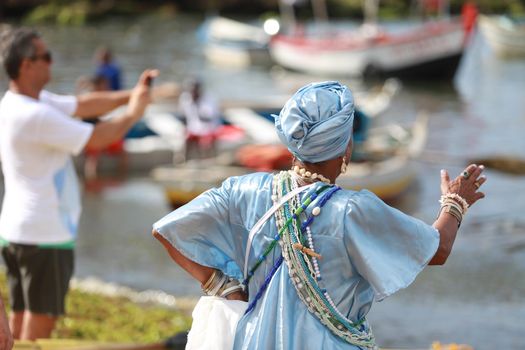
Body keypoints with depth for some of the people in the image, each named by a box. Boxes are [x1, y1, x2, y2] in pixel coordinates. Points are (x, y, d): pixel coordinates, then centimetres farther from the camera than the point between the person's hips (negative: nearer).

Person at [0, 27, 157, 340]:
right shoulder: (34, 115, -22)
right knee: (40, 324, -3)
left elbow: (84, 105, 11)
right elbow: (97, 138, -17)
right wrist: (132, 114, -1)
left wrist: (129, 95, 2)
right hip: (45, 234, -10)